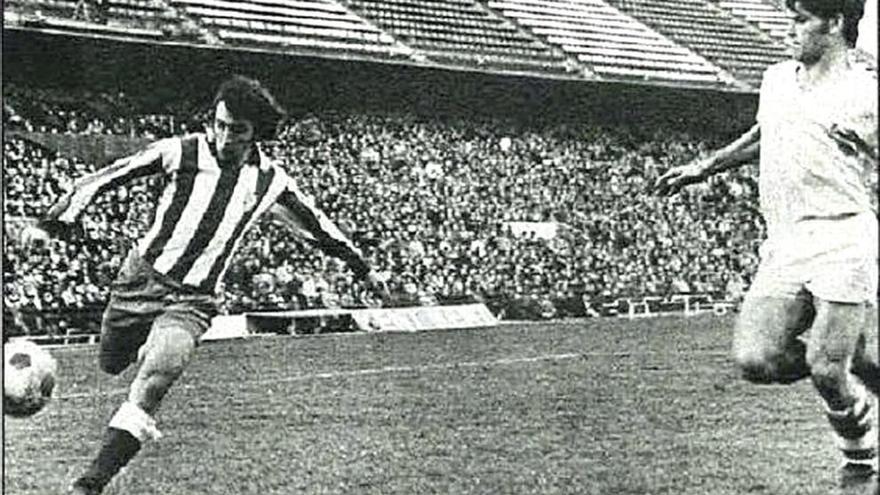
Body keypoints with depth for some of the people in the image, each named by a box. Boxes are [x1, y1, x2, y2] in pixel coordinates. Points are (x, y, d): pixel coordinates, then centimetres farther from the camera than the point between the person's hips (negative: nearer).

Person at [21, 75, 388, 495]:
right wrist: (52, 224, -12)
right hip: (142, 276, 1)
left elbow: (316, 225, 17)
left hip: (192, 300, -1)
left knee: (155, 379, -24)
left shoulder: (270, 181, 1)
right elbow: (103, 178, -3)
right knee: (110, 365, 14)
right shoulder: (179, 152, -6)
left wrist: (363, 269, 25)